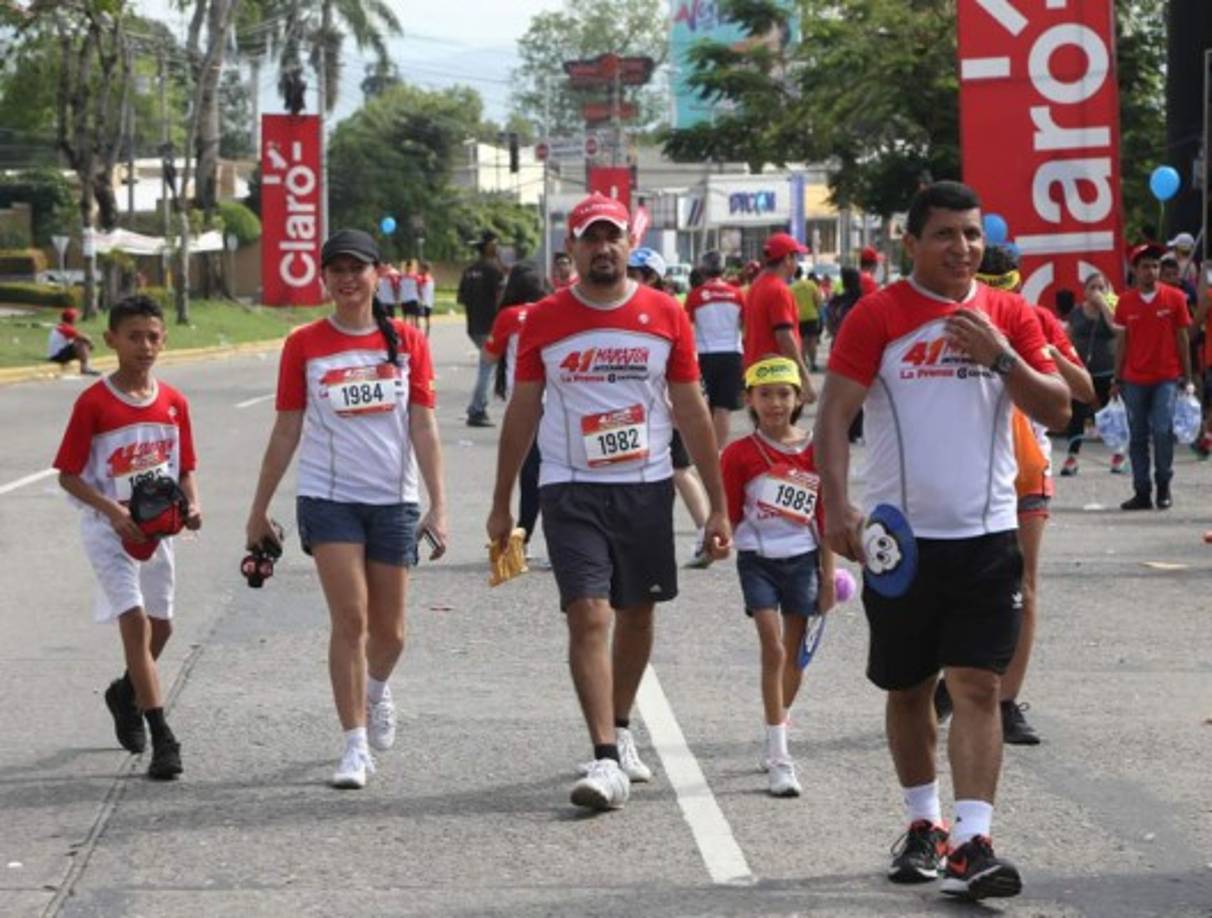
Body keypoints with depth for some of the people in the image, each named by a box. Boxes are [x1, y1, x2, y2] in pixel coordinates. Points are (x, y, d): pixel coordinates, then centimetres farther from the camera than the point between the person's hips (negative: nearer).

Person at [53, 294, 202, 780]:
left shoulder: (174, 402, 2)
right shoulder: (93, 403, -11)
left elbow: (185, 467, 11)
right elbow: (68, 475, -9)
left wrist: (191, 504, -9)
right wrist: (113, 510, -22)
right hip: (110, 531, -5)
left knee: (160, 625, 15)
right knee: (135, 620, -15)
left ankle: (127, 693, 46)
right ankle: (162, 740, -16)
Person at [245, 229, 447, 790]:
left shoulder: (406, 342, 3)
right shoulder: (305, 345, 1)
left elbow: (423, 428, 1)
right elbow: (286, 431, 5)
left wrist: (438, 505, -6)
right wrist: (259, 510, 7)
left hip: (393, 500, 2)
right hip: (329, 497, -2)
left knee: (388, 630, 9)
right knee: (350, 619, -12)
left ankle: (376, 689, 43)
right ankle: (355, 747, -7)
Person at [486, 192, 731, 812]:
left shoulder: (665, 315, 1)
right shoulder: (544, 320, -1)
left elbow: (690, 411, 5)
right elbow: (521, 413, 7)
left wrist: (717, 505, 3)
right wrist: (501, 505, 8)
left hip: (646, 487, 2)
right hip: (571, 489, -2)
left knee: (637, 615, 13)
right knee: (588, 616, -13)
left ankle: (619, 730, 34)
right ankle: (606, 760, -17)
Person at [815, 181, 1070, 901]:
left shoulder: (1010, 315, 5)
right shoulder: (878, 316, -3)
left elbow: (1058, 411, 2)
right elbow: (835, 414, -6)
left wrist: (1001, 356, -13)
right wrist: (838, 506, -18)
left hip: (987, 533, 1)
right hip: (901, 535, -1)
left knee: (979, 686, -9)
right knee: (907, 688, 11)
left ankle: (973, 841, -13)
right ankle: (924, 824, 28)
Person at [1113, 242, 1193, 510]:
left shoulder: (1174, 298, 0)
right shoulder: (1125, 302, 4)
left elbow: (1182, 339, 4)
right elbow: (1123, 342, 9)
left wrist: (1187, 377, 2)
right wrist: (1117, 380, 8)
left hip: (1166, 377, -2)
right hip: (1135, 380, 2)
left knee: (1162, 430, -13)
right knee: (1137, 437, 4)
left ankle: (1164, 485, 6)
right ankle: (1142, 492, 11)